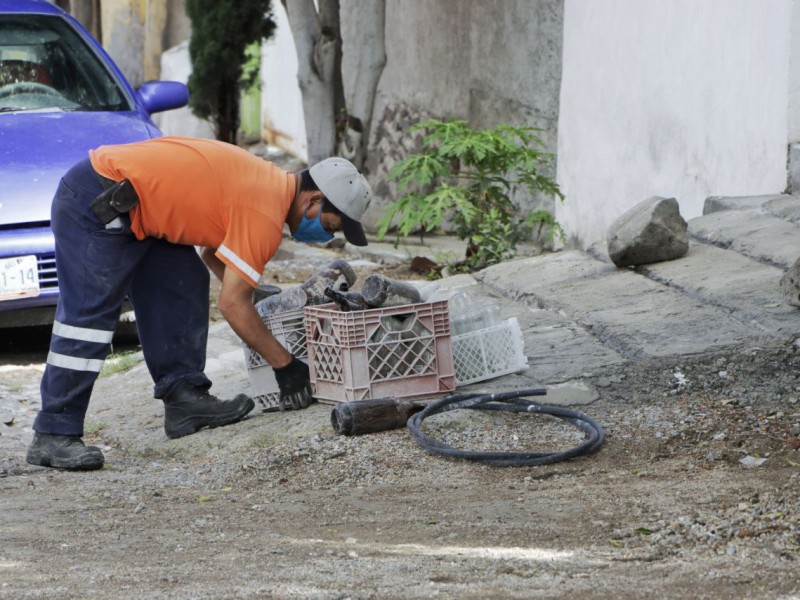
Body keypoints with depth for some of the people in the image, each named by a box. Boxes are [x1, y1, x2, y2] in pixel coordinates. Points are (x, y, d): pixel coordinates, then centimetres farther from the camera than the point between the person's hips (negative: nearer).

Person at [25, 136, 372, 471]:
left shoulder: (269, 184, 13)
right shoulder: (265, 215, -17)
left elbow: (212, 253, 26)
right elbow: (232, 305, -15)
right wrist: (284, 364, -7)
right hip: (95, 205, -10)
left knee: (184, 287, 8)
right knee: (89, 315, -13)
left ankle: (183, 397, 7)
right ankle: (53, 437, -13)